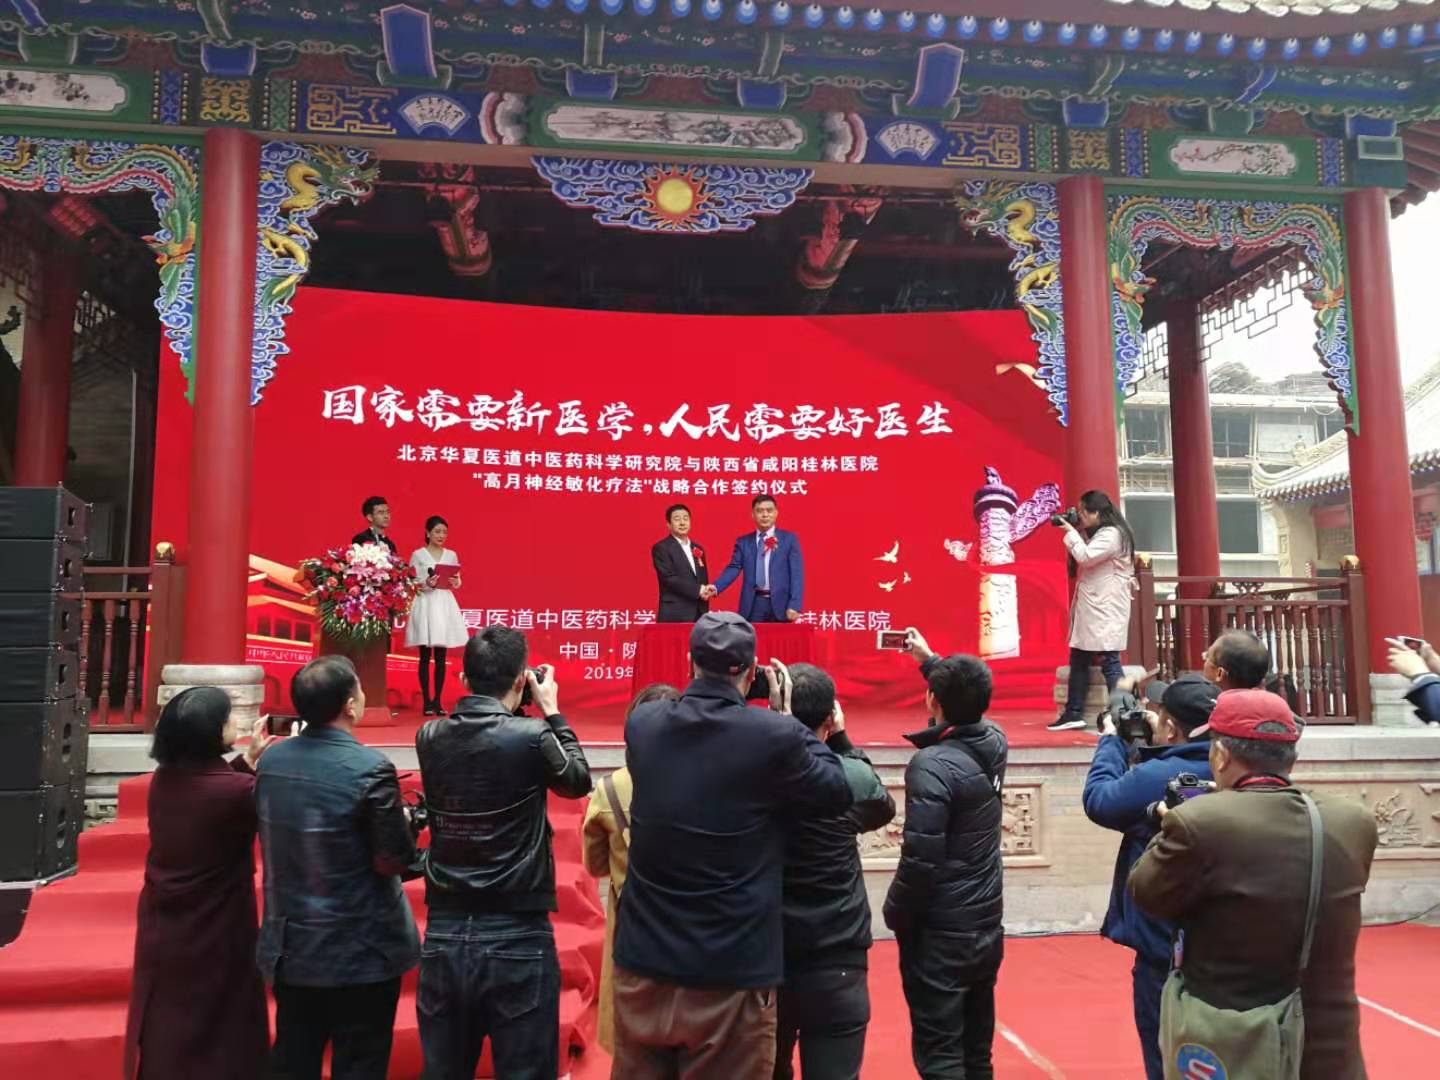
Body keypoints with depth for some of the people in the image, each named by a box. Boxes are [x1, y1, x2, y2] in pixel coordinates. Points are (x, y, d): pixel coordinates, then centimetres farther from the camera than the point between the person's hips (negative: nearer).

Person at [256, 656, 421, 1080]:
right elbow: (394, 861, -17)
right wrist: (404, 822, 2)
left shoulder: (271, 760, -2)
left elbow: (275, 837, 11)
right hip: (360, 953, -6)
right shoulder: (370, 768, -21)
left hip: (289, 948, 6)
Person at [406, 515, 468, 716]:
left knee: (441, 657, 4)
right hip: (425, 604, -3)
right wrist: (426, 584, -21)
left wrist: (455, 583, -11)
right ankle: (427, 701, 3)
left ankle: (438, 700, 9)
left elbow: (457, 582, 12)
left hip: (444, 605, 3)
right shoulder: (417, 555, -1)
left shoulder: (451, 555, 10)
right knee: (425, 656, -2)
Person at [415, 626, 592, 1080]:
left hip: (444, 935, 4)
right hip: (517, 938, -4)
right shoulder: (530, 736, -14)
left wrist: (510, 713, 15)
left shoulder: (430, 737, -1)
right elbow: (578, 781, 5)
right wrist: (551, 710, 11)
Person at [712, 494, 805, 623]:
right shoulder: (743, 542, 10)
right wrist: (716, 587, -17)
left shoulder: (789, 539, 5)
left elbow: (796, 573, -1)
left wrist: (795, 605, -12)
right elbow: (733, 568, 2)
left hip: (780, 604, -1)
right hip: (753, 605, 1)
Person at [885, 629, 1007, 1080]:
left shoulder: (931, 764, -22)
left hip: (940, 934, -7)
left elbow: (921, 859, -24)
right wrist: (931, 661, 32)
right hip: (987, 927, 7)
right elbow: (967, 706, 22)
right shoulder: (994, 743, -2)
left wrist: (895, 915, -8)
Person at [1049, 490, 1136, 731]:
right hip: (1091, 608, 10)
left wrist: (1071, 532, -10)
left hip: (1106, 610, -10)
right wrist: (1075, 533, 10)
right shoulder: (1099, 534, 17)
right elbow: (1083, 558, 21)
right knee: (1078, 659, 12)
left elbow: (1085, 556, -22)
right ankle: (1074, 713, 17)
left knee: (1109, 661, -9)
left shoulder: (1112, 534, -14)